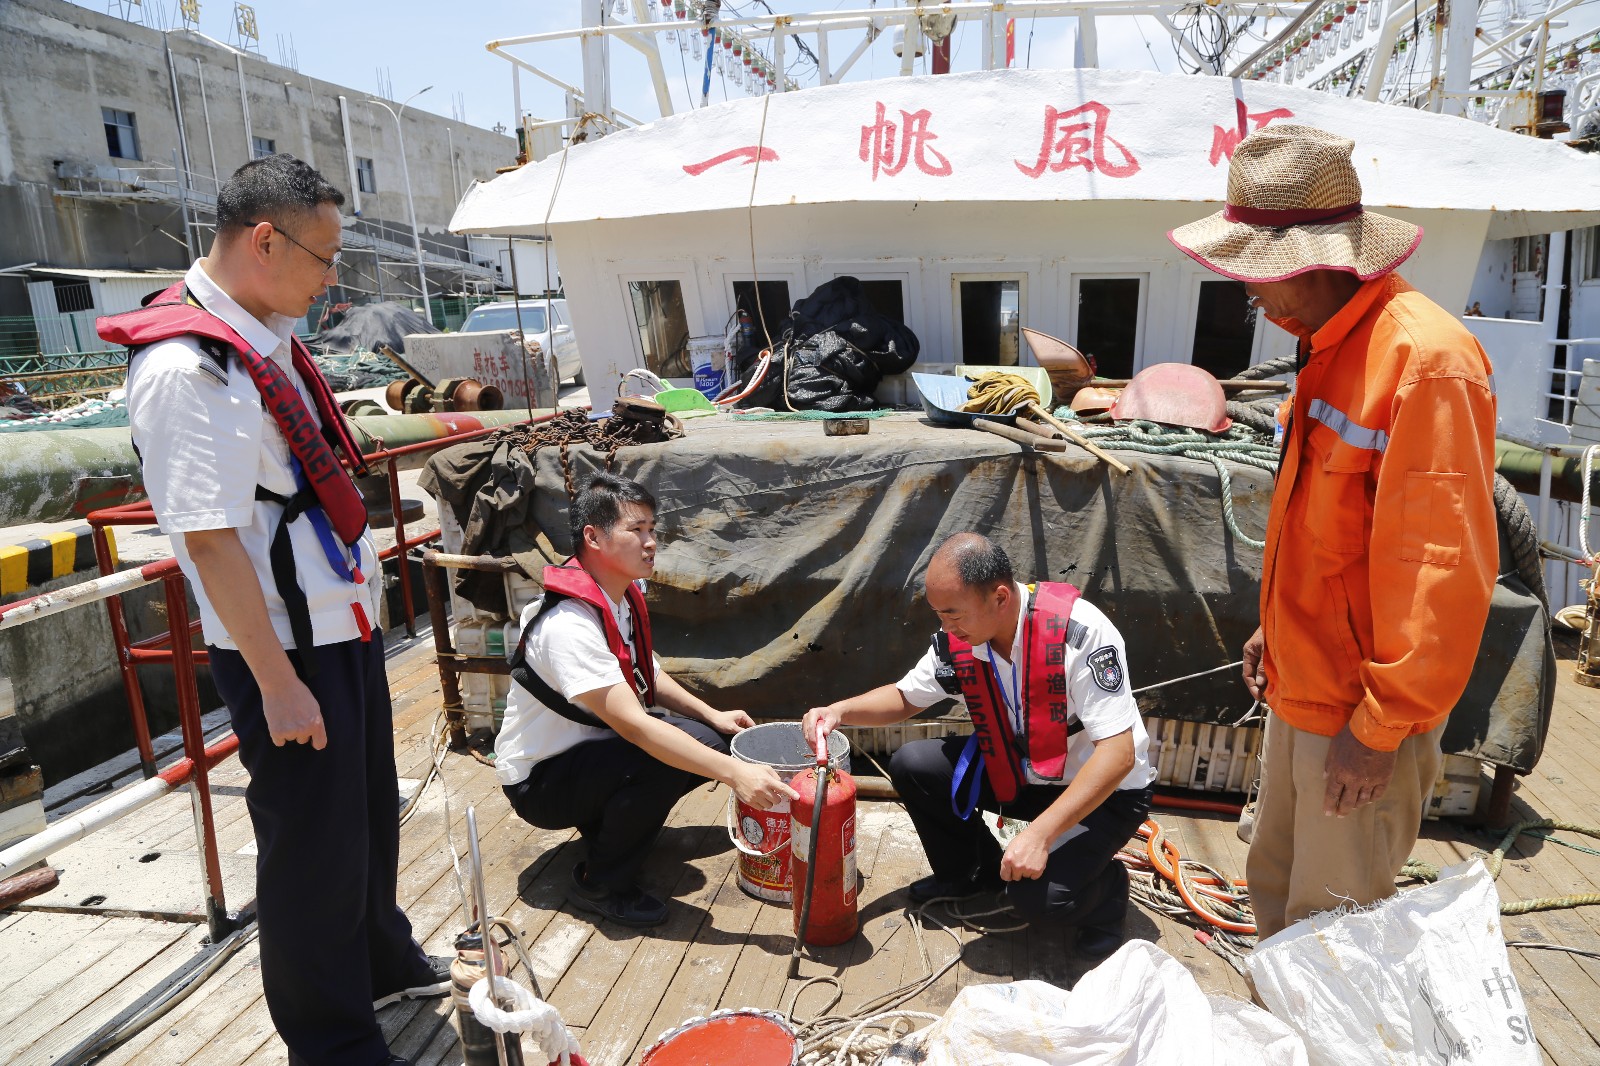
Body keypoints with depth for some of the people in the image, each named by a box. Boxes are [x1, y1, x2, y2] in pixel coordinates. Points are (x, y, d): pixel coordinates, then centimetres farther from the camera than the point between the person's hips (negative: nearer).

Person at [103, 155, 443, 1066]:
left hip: (346, 622, 9)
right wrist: (276, 679, -20)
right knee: (313, 844, 7)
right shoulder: (186, 367, -21)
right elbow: (209, 538, -23)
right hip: (285, 648, -9)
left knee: (371, 811, 23)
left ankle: (385, 964, 45)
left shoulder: (269, 340, 8)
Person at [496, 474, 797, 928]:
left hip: (592, 745, 9)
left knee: (708, 740, -5)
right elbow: (635, 725, -38)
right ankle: (602, 885, -9)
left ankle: (607, 823, 12)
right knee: (664, 761, -31)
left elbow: (646, 676, 12)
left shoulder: (625, 596, -2)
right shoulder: (569, 624, -31)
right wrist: (734, 773, -41)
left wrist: (712, 715, -1)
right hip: (539, 778, -8)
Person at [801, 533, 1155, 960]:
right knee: (911, 765, -9)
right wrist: (840, 711, -15)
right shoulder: (956, 639, -13)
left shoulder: (1079, 632, -31)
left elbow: (1118, 753, -31)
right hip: (1014, 771, 6)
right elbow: (905, 697, 4)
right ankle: (969, 874, 17)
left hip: (1103, 791, -6)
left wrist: (1040, 833, -36)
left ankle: (1106, 887, 10)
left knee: (1038, 894, -27)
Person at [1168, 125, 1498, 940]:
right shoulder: (1332, 347, 8)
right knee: (1276, 891, 22)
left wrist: (1382, 726, -19)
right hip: (1303, 690, 9)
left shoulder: (1424, 357, -22)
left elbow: (1443, 565, -23)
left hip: (1362, 718, -9)